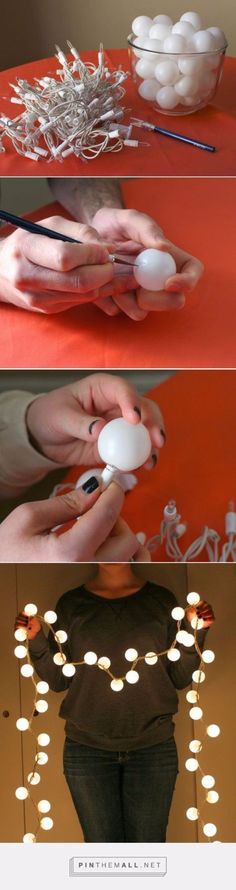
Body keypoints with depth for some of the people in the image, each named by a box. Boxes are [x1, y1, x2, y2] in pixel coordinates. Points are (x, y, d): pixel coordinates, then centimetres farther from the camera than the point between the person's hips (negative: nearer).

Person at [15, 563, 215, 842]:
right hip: (87, 748, 0)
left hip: (153, 748, 0)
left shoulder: (162, 600, 2)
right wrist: (36, 640, -11)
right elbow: (58, 680, 3)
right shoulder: (71, 603, 2)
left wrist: (195, 631, -10)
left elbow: (179, 678, 3)